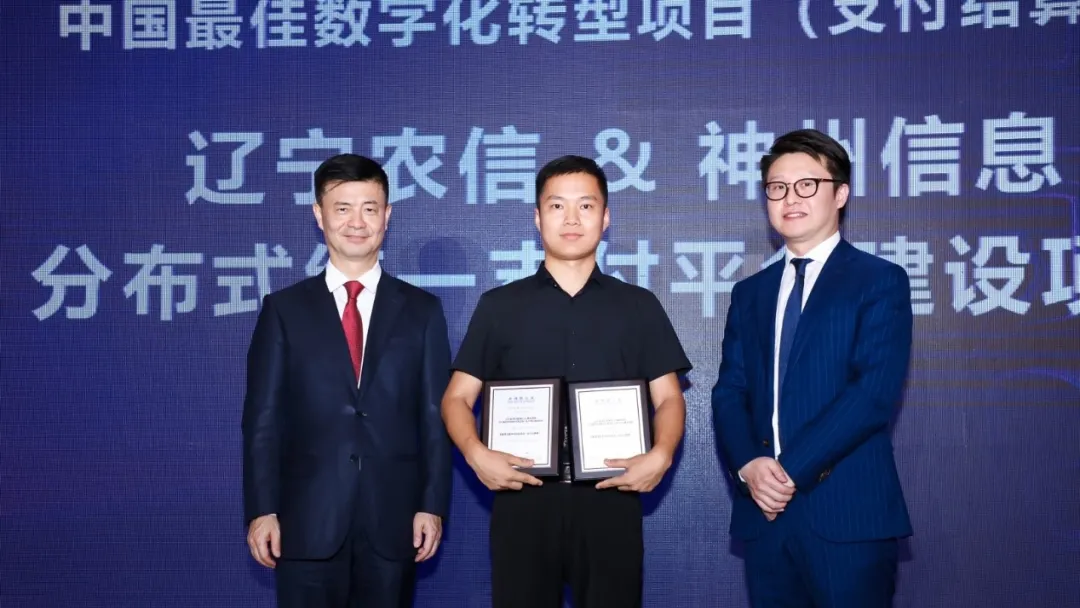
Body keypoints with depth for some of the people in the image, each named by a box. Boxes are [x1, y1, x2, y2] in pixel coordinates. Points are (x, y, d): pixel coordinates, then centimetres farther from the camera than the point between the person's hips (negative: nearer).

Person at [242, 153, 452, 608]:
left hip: (394, 519, 1)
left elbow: (435, 416, 4)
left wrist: (433, 504, -3)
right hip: (307, 520, 0)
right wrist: (261, 509, -4)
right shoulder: (283, 309, 5)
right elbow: (263, 418, 2)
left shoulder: (422, 309, 7)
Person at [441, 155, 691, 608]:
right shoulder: (499, 306, 8)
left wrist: (660, 455, -13)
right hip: (522, 496, 0)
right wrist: (477, 454, -13)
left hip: (611, 498, 1)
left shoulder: (639, 306, 10)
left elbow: (668, 398, 7)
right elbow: (458, 397, 6)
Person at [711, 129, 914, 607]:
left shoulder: (881, 281, -1)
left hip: (847, 514, -4)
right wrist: (748, 465, -11)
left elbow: (875, 392, -12)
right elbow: (729, 392, 8)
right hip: (764, 512, 5)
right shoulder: (749, 293, 15)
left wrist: (791, 469, -15)